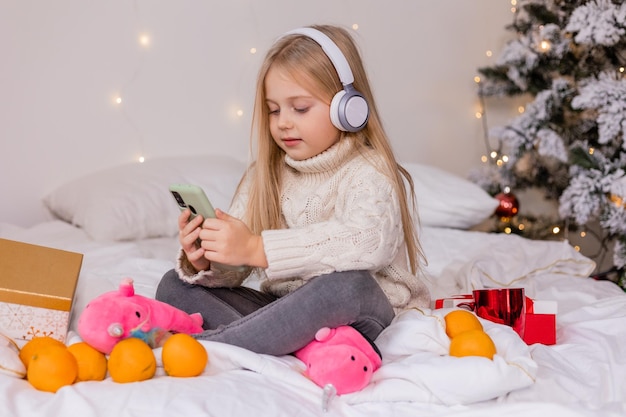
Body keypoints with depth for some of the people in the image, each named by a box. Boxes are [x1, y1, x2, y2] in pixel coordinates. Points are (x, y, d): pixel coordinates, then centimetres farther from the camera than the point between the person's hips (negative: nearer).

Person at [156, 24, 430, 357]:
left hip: (363, 316, -6)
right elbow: (232, 272, 5)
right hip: (282, 309, 6)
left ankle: (200, 345, -27)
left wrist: (257, 249, -37)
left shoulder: (369, 175, -10)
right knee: (175, 285, -3)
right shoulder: (264, 176, 8)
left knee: (348, 286, -38)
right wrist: (204, 262, -20)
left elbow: (366, 243, -34)